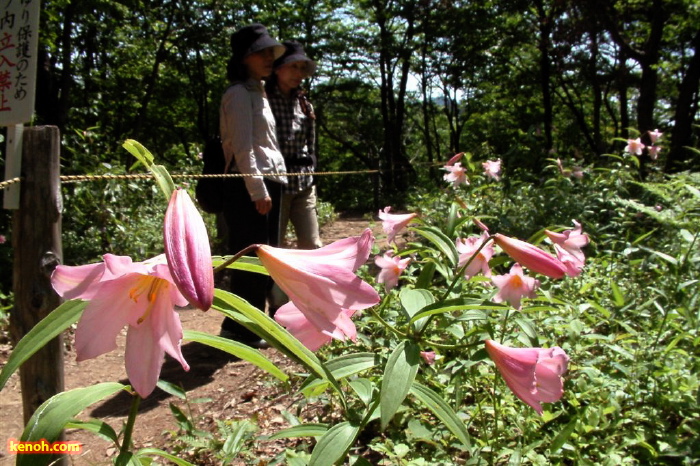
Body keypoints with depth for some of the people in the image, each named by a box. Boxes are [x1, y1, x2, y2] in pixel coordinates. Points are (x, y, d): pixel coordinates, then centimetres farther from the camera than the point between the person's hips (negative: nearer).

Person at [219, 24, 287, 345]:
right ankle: (238, 328, 5)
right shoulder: (239, 93, -6)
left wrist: (273, 185, 15)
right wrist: (258, 190, -20)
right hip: (249, 189, -9)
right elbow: (242, 147, -15)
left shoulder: (258, 93, 22)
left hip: (268, 184, 9)